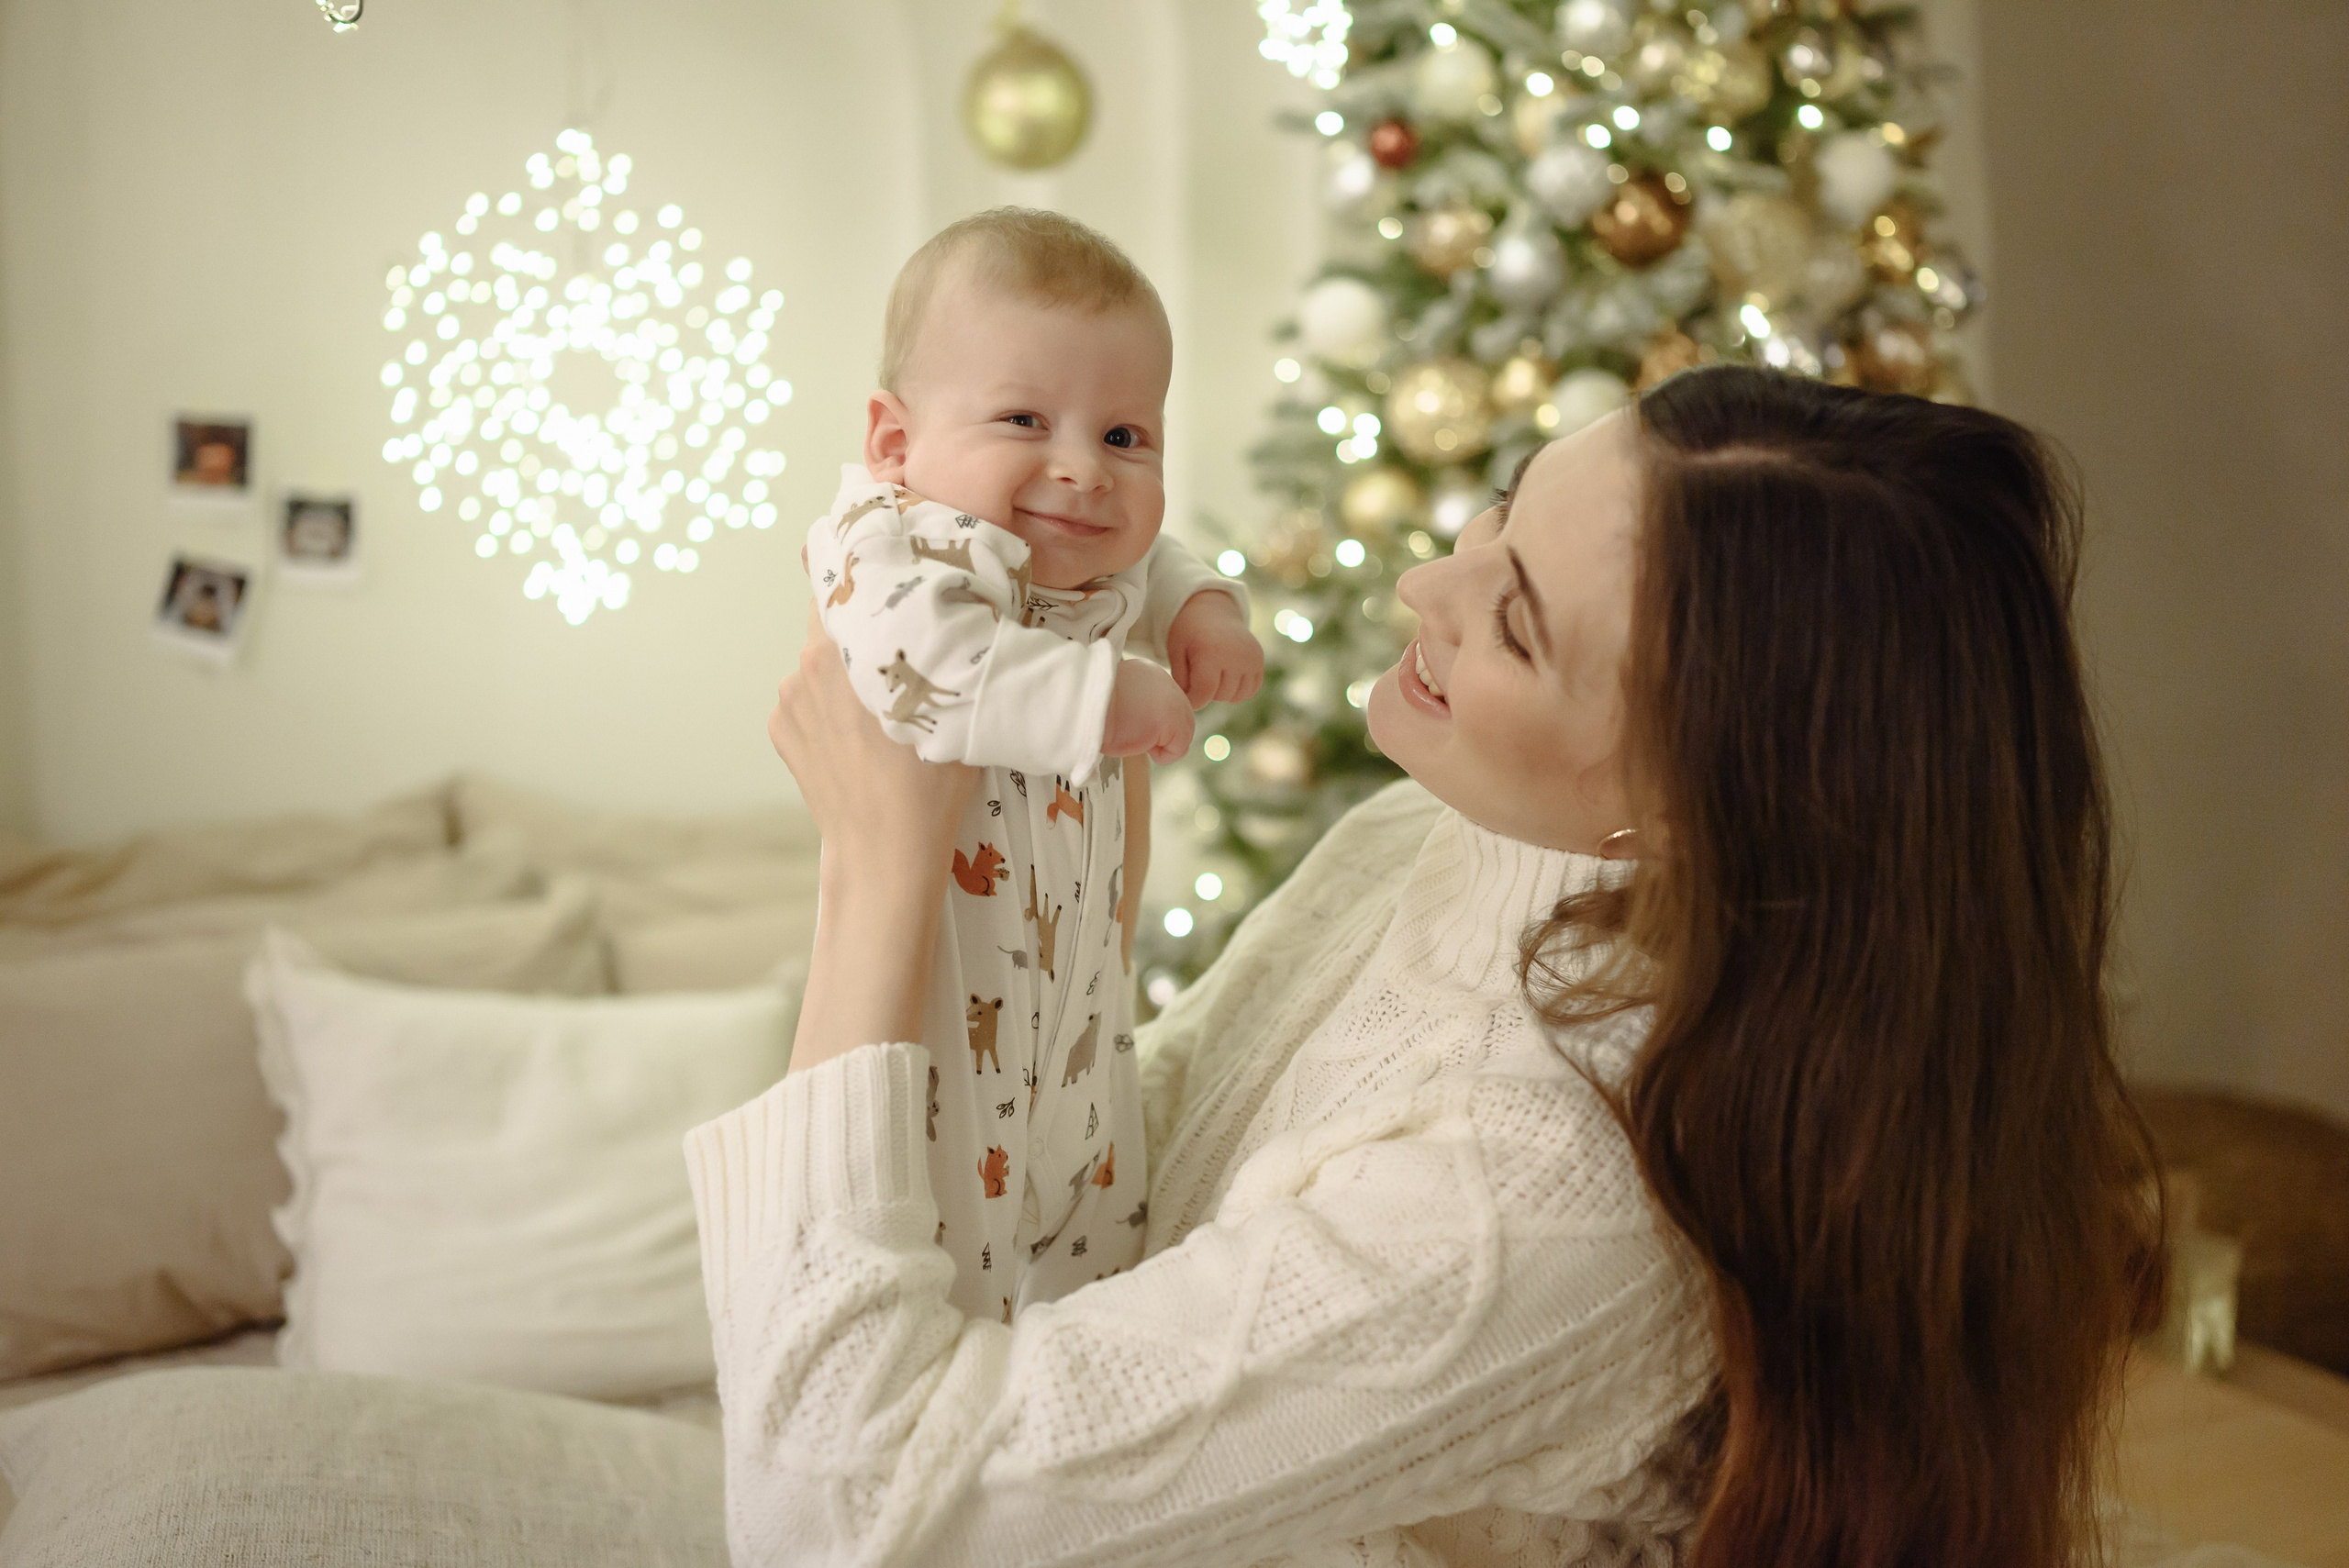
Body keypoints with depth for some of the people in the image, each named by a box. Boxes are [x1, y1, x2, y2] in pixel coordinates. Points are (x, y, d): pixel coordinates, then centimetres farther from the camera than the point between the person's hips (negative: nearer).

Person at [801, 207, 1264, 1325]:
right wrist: (1107, 696, -34)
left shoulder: (1099, 560, 2)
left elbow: (1154, 566, 26)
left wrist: (1203, 613, 3)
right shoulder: (889, 549, -22)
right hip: (939, 1011, -8)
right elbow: (928, 662, -43)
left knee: (1099, 1261, 23)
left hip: (1077, 1009, 8)